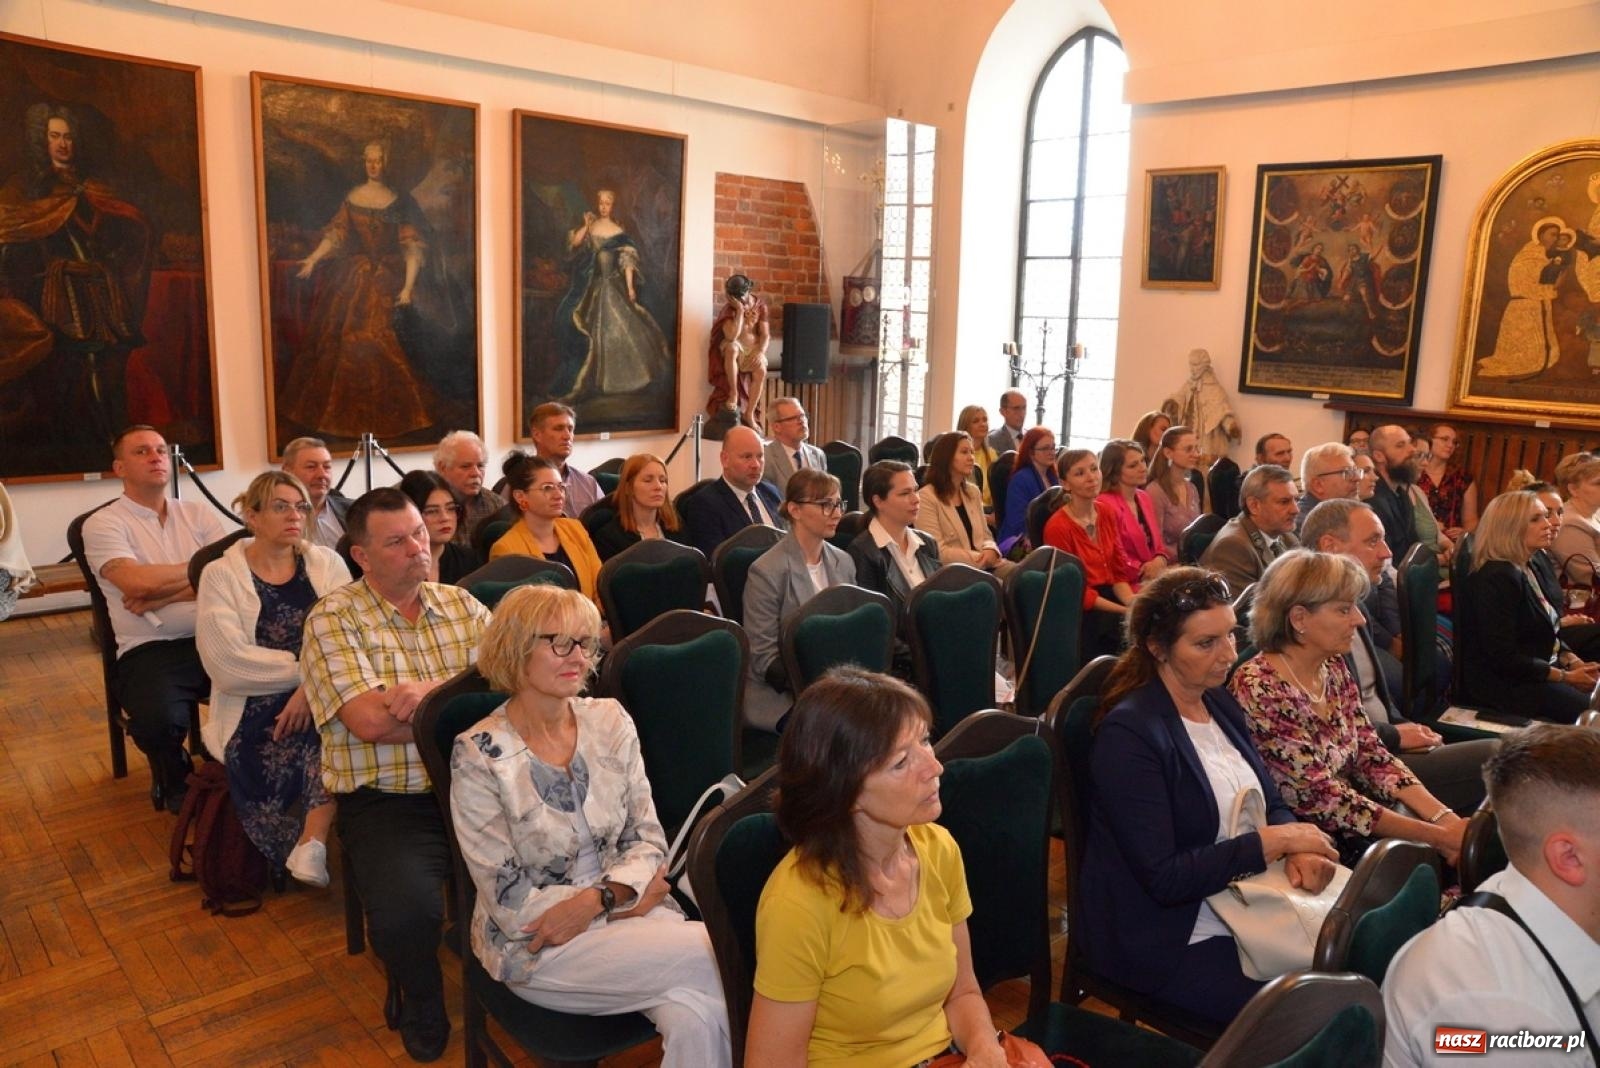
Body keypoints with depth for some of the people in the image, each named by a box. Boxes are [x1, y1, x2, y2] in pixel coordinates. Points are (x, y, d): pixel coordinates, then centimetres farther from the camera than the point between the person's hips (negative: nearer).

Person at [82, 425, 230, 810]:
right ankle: (173, 778, 6)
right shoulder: (102, 524, 3)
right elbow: (137, 582, -14)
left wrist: (161, 595, -9)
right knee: (159, 719, -33)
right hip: (150, 650, -3)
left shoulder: (199, 513, 14)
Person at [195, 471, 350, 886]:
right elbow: (228, 663, -10)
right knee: (276, 763, -31)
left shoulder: (327, 564, 9)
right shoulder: (221, 575, 2)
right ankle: (312, 848, -8)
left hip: (322, 697, 2)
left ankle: (312, 843, -26)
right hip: (253, 710, -2)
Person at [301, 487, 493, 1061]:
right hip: (385, 801, -3)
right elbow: (372, 722, -16)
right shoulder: (333, 619, -3)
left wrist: (431, 693, -18)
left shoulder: (462, 604, 11)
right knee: (407, 911, -29)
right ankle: (422, 1005, 8)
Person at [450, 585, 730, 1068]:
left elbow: (648, 839, 2)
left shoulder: (609, 720, 0)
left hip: (626, 908, 4)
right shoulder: (479, 756, -13)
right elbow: (509, 902, -12)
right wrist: (625, 893, -14)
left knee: (696, 1019, -25)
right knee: (721, 956, -23)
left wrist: (598, 897, -17)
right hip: (537, 947, -4)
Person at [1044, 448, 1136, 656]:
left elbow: (1118, 568, 8)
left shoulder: (1107, 512, 6)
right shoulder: (1058, 527, -14)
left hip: (1110, 595, 6)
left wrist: (1133, 603, -10)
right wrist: (1125, 610, -17)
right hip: (1080, 608, -6)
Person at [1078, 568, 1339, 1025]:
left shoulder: (1222, 704, 4)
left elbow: (1273, 805, 9)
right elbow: (1163, 878, -23)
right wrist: (1276, 840, -19)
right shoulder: (1129, 734, -21)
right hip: (1170, 939, -7)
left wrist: (1299, 849, -13)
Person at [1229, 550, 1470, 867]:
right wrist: (1437, 836, -19)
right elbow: (1322, 797, -21)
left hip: (1349, 823, 7)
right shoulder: (1258, 689, -21)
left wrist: (1444, 817, -10)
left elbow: (1372, 756, 5)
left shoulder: (1334, 667, 4)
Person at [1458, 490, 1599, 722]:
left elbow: (1548, 635, 20)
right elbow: (1503, 657, -22)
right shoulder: (1496, 579, -19)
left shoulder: (1528, 570, 11)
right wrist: (1566, 677, -15)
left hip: (1539, 671, 10)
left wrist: (1573, 662, 2)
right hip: (1502, 684, -10)